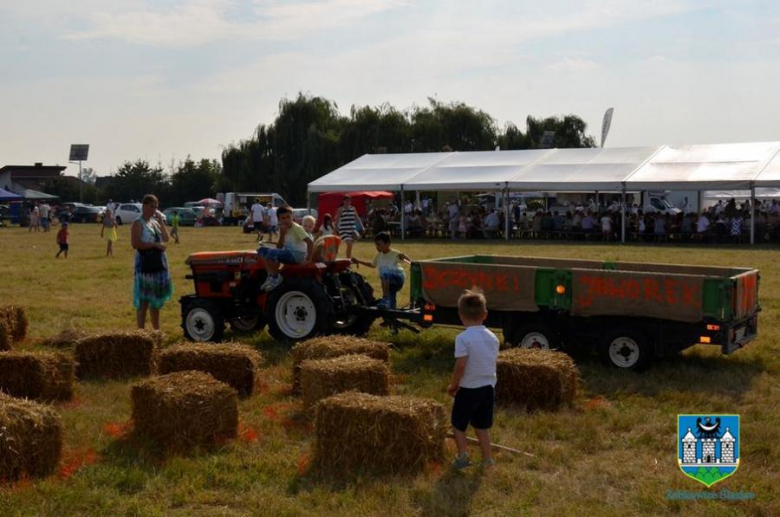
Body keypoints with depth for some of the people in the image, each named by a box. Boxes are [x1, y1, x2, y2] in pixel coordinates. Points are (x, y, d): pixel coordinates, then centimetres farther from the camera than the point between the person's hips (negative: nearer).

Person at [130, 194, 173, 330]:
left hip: (159, 264, 8)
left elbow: (166, 239, 7)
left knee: (156, 299, 14)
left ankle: (157, 330, 22)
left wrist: (161, 221, 0)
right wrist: (155, 244, -20)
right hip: (145, 265, -8)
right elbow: (135, 244, -19)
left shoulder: (155, 222, 15)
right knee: (143, 300, -5)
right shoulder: (138, 223, -8)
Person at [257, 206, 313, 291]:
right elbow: (279, 248, 3)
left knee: (271, 253, -30)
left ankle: (276, 278, -13)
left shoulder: (297, 228, -13)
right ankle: (271, 276, -3)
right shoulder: (282, 229, 9)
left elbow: (310, 242, -19)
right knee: (262, 250, -2)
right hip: (287, 253, 8)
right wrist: (282, 235, -12)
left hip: (298, 254, -8)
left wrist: (308, 258, -20)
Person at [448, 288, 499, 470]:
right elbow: (492, 362, 8)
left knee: (458, 424, 13)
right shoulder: (493, 337, 2)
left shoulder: (463, 338, -17)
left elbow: (460, 366, -20)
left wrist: (453, 385, -5)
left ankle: (463, 455, 1)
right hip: (488, 387, 5)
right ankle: (487, 459, 20)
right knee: (482, 426, 18)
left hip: (468, 389, -5)